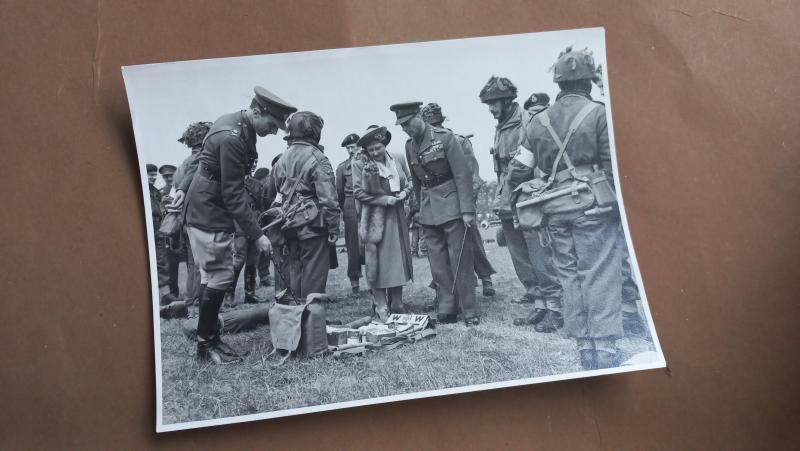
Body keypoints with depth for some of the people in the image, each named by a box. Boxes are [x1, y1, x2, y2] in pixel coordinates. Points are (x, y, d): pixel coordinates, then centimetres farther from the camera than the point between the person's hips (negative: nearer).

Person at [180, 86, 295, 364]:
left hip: (210, 211, 10)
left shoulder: (238, 125, 5)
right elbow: (234, 195, -25)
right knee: (220, 277, -7)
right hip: (209, 215, -10)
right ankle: (205, 345, 1)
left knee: (213, 276, 12)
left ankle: (210, 338, 17)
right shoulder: (232, 138, -26)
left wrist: (183, 187, 19)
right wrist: (257, 235, -24)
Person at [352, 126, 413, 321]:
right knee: (379, 259, -5)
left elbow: (407, 184, 18)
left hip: (397, 217, 5)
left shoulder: (397, 162, 6)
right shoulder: (368, 169, -9)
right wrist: (384, 200, -15)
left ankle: (396, 304, 19)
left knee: (399, 259, 9)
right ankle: (381, 307, 1)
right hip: (377, 219, -5)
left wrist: (404, 193, -4)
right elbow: (358, 192, -12)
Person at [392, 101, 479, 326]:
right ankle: (446, 311, 12)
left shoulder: (445, 137, -11)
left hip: (451, 206, -6)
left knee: (460, 260, -4)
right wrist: (418, 206, 15)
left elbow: (462, 175, -12)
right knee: (438, 264, 6)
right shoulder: (409, 145, 8)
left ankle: (470, 312, 2)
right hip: (428, 211, 6)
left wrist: (467, 209, -16)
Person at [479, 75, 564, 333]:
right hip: (508, 205, 9)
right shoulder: (500, 130, 16)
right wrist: (499, 201, 17)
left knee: (540, 260, -8)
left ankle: (556, 310, -3)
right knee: (521, 262, 10)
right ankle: (539, 306, 17)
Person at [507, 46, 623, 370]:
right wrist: (621, 203, 1)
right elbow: (614, 166, -9)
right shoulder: (599, 114, -5)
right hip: (593, 209, -4)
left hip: (556, 213, 4)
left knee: (570, 279, 10)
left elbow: (517, 172, 5)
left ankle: (585, 351, 13)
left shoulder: (538, 122, 7)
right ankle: (605, 350, -5)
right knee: (600, 279, -2)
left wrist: (534, 195, 21)